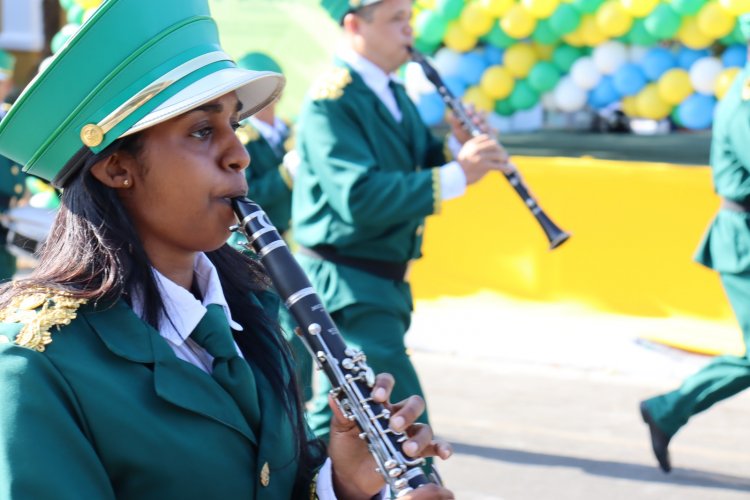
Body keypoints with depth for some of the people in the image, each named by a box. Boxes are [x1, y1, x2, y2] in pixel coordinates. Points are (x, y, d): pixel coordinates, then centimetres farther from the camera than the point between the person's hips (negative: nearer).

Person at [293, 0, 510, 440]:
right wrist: (457, 174, -28)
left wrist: (457, 146, -6)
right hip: (346, 284, -9)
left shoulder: (393, 94, 12)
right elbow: (359, 198, -27)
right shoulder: (331, 100, -16)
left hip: (386, 279, 9)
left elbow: (418, 168, 16)